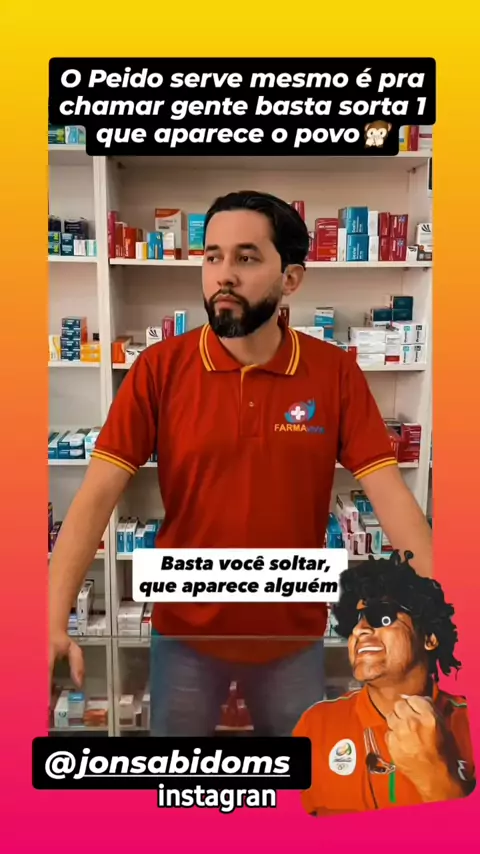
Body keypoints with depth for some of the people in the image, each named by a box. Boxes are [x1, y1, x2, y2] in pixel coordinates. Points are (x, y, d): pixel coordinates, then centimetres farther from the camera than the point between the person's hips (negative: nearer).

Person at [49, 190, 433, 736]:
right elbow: (99, 494, -16)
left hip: (295, 634, 1)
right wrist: (55, 620, -25)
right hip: (183, 633, 0)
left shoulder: (336, 374, -11)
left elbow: (390, 495, -14)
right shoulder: (159, 369, -12)